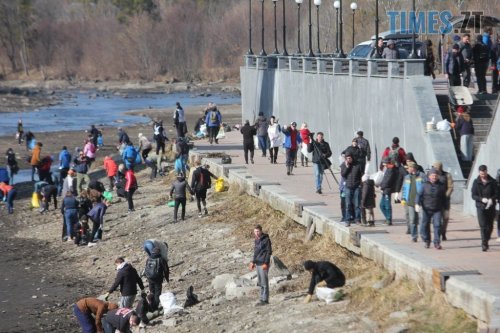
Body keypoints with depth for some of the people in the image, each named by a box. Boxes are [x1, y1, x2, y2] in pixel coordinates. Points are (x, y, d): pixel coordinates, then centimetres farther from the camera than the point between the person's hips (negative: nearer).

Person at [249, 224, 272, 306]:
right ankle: (262, 299, 16)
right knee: (260, 282, 11)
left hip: (263, 264, -8)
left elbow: (269, 252, -12)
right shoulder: (256, 240, 14)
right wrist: (253, 262, 15)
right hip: (258, 263, 8)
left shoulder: (266, 240, -9)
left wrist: (266, 263, -17)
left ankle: (265, 299, -5)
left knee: (264, 282, -7)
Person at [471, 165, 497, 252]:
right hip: (480, 206, -2)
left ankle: (486, 241, 27)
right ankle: (484, 244, -11)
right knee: (483, 226, -10)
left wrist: (491, 199, -18)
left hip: (491, 206, 2)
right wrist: (482, 199, -19)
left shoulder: (492, 181, 2)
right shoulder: (476, 182, 1)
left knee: (490, 226, 9)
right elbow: (473, 195, -1)